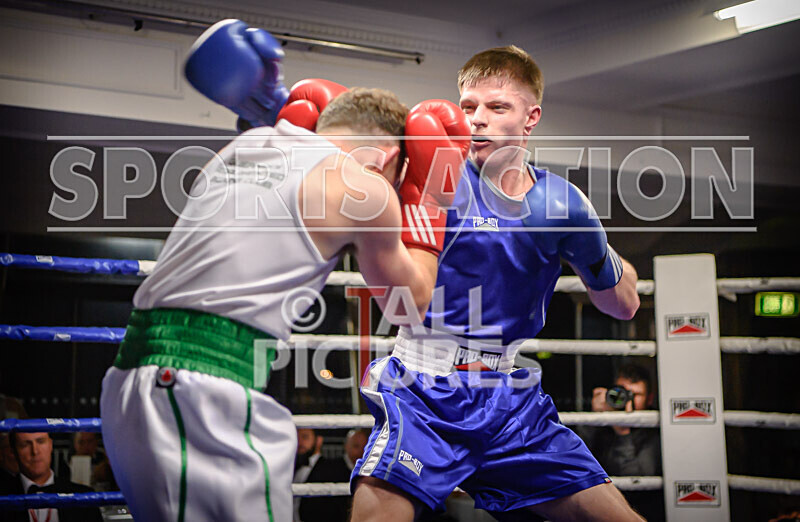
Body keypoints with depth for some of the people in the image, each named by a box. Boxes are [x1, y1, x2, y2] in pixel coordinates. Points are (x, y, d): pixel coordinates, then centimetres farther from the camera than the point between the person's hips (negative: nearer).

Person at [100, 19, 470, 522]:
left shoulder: (242, 145, 19)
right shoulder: (363, 187, 0)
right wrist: (423, 193, 23)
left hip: (133, 374, 9)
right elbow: (412, 305, 15)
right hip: (207, 388, -8)